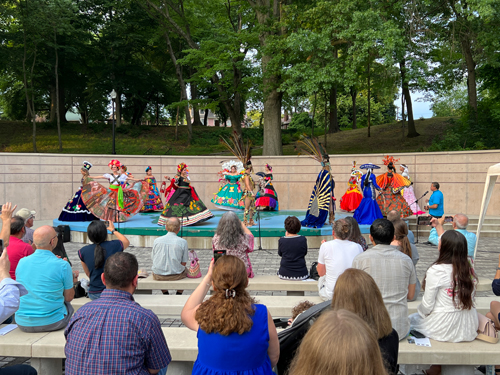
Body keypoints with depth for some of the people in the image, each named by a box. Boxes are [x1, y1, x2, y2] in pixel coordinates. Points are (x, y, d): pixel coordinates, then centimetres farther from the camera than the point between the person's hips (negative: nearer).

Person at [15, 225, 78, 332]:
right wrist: (71, 281, 16)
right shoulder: (62, 265, -16)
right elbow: (68, 297, -5)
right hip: (52, 323, -4)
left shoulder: (21, 262, -2)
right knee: (69, 306, 26)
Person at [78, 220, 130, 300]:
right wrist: (113, 230, 22)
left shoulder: (83, 251, -8)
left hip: (94, 294, 3)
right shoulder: (114, 245, -13)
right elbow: (127, 242, 12)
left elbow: (88, 274, 5)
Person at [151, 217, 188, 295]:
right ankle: (179, 294, 29)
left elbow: (153, 259, 4)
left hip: (158, 276, 2)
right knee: (185, 270, 31)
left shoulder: (157, 240, -4)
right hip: (176, 275, -2)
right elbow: (183, 263, -6)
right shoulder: (183, 242, -10)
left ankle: (165, 293, 33)